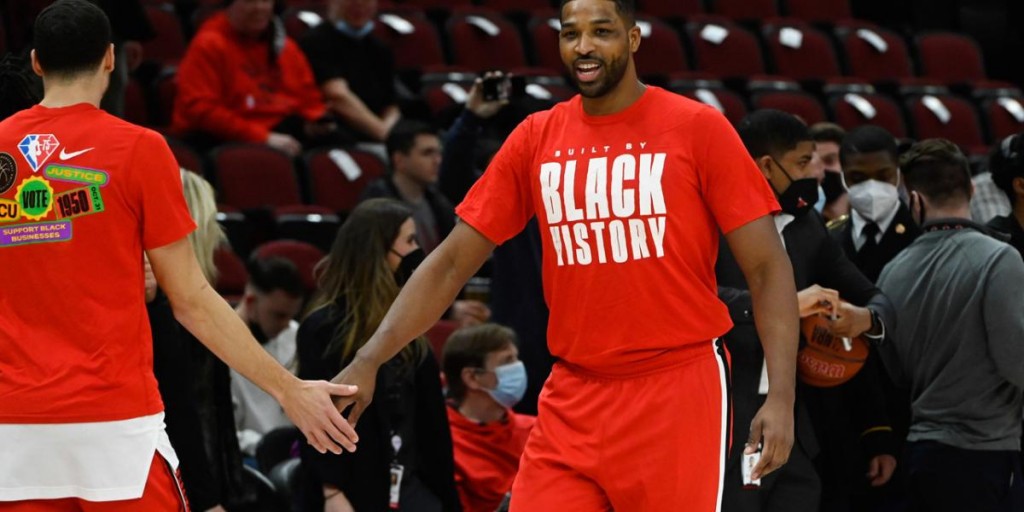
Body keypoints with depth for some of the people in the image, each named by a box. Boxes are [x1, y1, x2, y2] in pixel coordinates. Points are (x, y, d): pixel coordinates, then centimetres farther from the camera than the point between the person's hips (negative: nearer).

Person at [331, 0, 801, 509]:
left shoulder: (697, 129, -3)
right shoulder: (535, 139, 7)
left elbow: (767, 267, -4)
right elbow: (451, 263, 8)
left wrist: (781, 395, -15)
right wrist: (368, 360, -3)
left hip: (678, 391, -3)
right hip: (572, 398, 3)